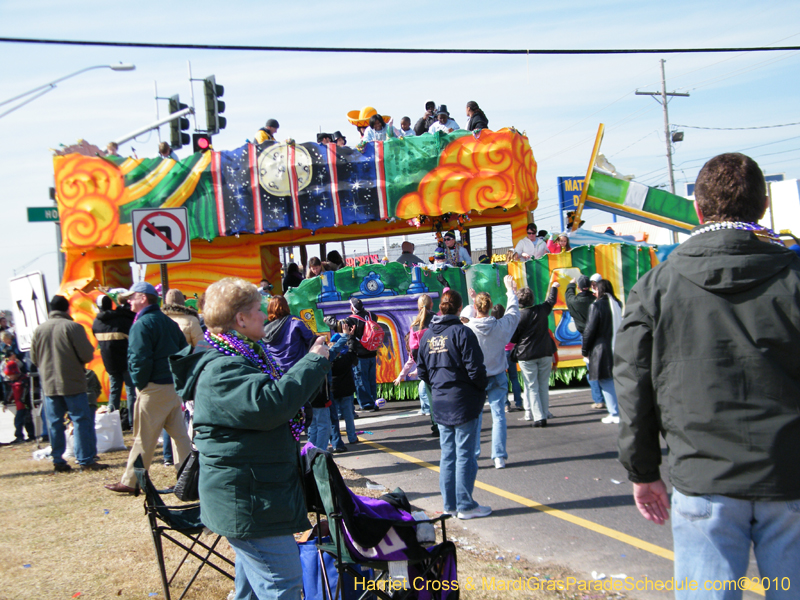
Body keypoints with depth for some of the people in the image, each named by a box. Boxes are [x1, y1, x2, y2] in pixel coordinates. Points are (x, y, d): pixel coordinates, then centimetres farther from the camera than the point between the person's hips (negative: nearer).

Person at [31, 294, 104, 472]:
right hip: (73, 384, -5)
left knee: (54, 424, 9)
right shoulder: (73, 327, -11)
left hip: (49, 384, 5)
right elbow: (87, 355, -12)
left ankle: (58, 461, 11)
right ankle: (86, 460, -1)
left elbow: (34, 358, 10)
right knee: (81, 420, 0)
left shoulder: (39, 330, 5)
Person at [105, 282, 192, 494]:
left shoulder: (142, 325, -11)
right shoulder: (169, 322, 13)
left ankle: (130, 482, 9)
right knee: (179, 434, 11)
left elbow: (140, 359, -18)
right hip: (174, 385, 8)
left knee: (144, 438, 0)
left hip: (154, 388, -8)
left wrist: (139, 383, -7)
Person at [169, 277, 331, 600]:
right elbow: (269, 404, -37)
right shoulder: (221, 369, -23)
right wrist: (315, 361, -28)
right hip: (246, 503, -11)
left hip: (250, 497, 11)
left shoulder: (245, 355, 13)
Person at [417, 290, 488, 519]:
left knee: (447, 454, 13)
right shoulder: (462, 332, -14)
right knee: (465, 454, 1)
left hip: (439, 403, 6)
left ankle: (450, 504, 19)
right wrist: (482, 388, 0)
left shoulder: (428, 334, 6)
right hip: (463, 402, -6)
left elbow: (422, 371, 10)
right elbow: (475, 368, -16)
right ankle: (465, 505, 6)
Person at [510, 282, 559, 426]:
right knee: (544, 386, 12)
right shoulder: (542, 310, -2)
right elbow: (551, 301, 21)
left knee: (532, 388, 2)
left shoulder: (518, 316, -14)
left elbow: (512, 338, -8)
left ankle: (539, 417, -2)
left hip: (527, 356, -4)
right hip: (545, 353, 4)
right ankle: (545, 413, 15)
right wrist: (554, 287, 38)